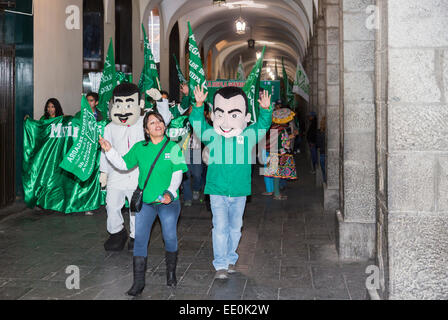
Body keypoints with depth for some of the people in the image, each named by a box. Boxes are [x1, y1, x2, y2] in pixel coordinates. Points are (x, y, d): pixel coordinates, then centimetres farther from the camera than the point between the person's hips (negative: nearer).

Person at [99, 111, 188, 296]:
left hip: (168, 202, -1)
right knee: (140, 239, -3)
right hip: (145, 201, 2)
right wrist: (109, 150, -5)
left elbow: (178, 173, -4)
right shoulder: (139, 148, 4)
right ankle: (139, 281, 2)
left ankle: (171, 272, 30)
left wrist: (170, 192, -18)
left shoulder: (173, 147, -2)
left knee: (170, 238, 6)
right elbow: (123, 165, 7)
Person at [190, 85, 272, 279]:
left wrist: (265, 109, -13)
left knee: (235, 228, 13)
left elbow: (263, 125, 3)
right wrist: (199, 105, -20)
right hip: (217, 192, -2)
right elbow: (197, 123, -6)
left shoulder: (248, 136, 3)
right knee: (220, 228, -8)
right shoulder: (212, 136, -1)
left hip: (239, 192, 2)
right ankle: (220, 266, -3)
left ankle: (230, 260, 28)